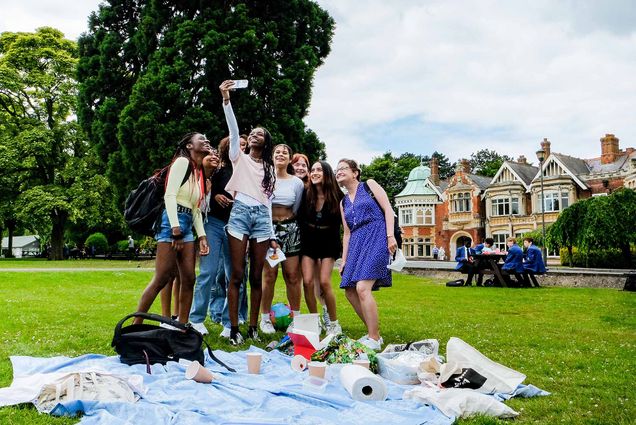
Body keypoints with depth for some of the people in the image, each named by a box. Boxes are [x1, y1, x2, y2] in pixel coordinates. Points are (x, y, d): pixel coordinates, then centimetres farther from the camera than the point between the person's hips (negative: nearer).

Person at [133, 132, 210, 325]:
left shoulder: (200, 173, 20)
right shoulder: (182, 162, -4)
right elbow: (170, 195, -13)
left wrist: (202, 236, 8)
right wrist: (175, 228, -21)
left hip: (187, 226, 9)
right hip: (172, 222, -9)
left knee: (188, 280, 3)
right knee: (161, 279, -10)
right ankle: (135, 325, 0)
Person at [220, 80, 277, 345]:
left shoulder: (269, 168, 21)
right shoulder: (240, 158, 13)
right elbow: (233, 130, -2)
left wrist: (272, 235, 12)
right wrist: (226, 99, -15)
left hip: (262, 217, 3)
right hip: (240, 213, -3)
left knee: (256, 276, 2)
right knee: (237, 274, -6)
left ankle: (253, 327, 8)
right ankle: (234, 328, -2)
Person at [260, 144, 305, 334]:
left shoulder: (297, 182, 7)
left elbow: (295, 209, 13)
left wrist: (286, 219, 9)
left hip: (290, 229, 2)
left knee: (293, 275, -1)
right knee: (269, 274, -6)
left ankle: (295, 318, 10)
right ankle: (265, 318, 6)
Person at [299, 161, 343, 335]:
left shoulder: (337, 196, -12)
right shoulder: (306, 194, -8)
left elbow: (338, 223, -4)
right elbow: (300, 217, 3)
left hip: (328, 242, -2)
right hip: (309, 241, 2)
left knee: (324, 282, -13)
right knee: (308, 281, -9)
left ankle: (333, 322, 5)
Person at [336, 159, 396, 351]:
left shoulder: (369, 185, 6)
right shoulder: (343, 203, 22)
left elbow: (388, 209, -2)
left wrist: (390, 236, -14)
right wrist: (344, 259, 14)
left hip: (376, 238, -7)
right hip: (357, 243, 7)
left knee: (362, 288, -21)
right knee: (350, 291, 1)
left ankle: (374, 340, -13)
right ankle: (373, 333, 16)